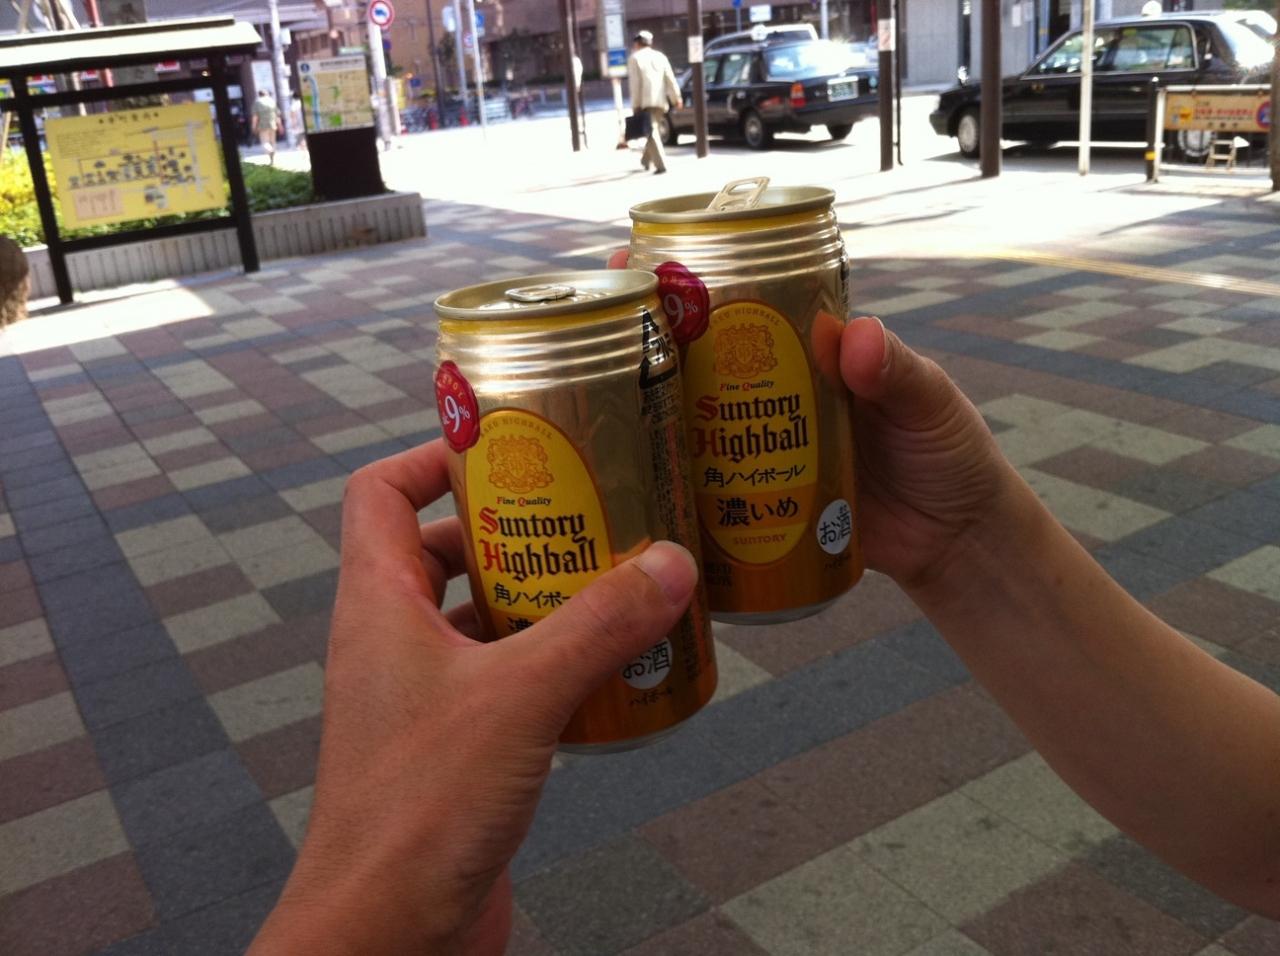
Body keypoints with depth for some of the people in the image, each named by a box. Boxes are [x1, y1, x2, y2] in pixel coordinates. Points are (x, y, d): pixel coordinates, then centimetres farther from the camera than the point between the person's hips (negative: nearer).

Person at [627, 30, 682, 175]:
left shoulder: (634, 58, -1)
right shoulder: (660, 56, 12)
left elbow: (635, 84, -7)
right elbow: (670, 79, 6)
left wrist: (635, 105, -6)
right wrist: (676, 98, 5)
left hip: (645, 101, -5)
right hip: (660, 101, 5)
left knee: (652, 132, -7)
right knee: (653, 130, 19)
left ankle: (661, 164, -19)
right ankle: (646, 160, 32)